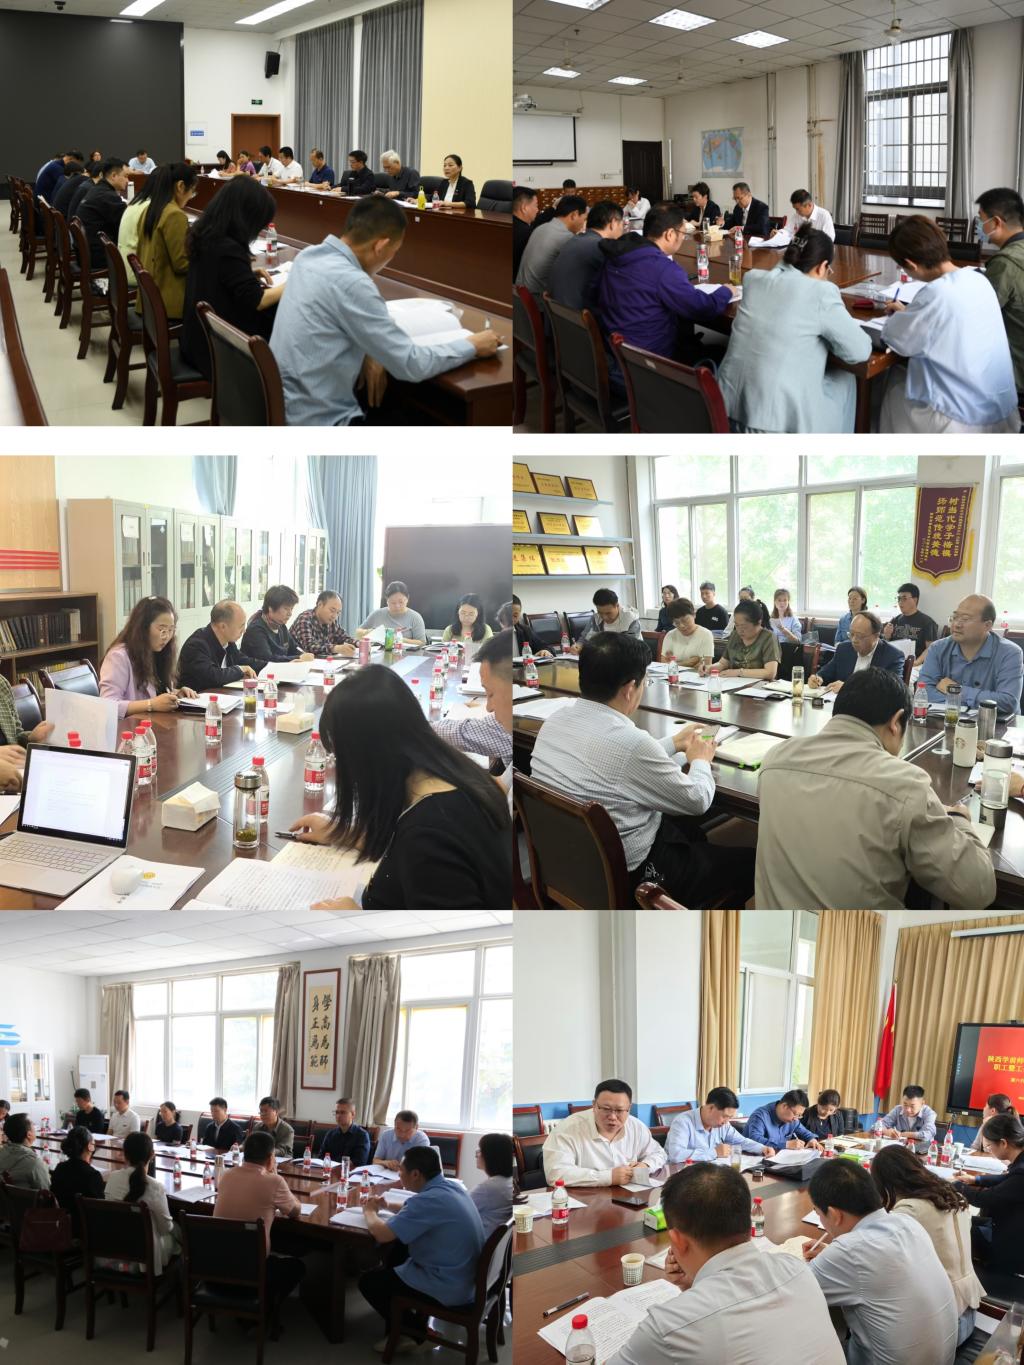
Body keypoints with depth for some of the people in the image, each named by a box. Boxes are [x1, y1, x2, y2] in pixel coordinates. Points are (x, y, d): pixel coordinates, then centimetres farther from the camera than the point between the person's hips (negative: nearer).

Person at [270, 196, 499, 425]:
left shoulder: (309, 256, 3)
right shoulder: (351, 283, -24)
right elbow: (411, 366, -19)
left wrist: (368, 353, 2)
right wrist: (472, 346, -5)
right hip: (321, 422, -9)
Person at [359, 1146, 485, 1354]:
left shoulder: (429, 1200, -28)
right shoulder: (451, 1187, 1)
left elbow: (381, 1234, -23)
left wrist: (371, 1211, -2)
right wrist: (384, 1205, 15)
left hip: (449, 1289, -9)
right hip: (467, 1275, 9)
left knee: (368, 1282, 7)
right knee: (396, 1250, 26)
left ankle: (415, 1332, 16)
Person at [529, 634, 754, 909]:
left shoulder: (556, 720, -5)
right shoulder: (630, 741, -29)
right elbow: (697, 801, -12)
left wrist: (673, 744, 23)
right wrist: (700, 760, 8)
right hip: (628, 878, -8)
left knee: (691, 831, 32)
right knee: (747, 863, 10)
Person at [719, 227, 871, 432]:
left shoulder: (753, 278, 6)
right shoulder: (822, 292, -11)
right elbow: (860, 351, -2)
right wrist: (824, 331, 13)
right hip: (780, 420, -6)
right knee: (844, 380, 25)